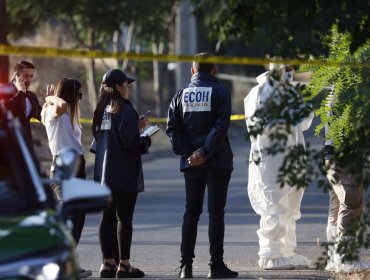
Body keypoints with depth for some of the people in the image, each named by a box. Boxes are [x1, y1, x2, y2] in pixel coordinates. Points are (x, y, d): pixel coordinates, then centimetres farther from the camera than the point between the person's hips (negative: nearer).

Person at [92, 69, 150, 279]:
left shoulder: (102, 110, 11)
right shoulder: (125, 110, -14)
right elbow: (132, 143, -19)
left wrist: (137, 128, 18)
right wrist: (146, 139, 3)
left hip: (104, 173, 7)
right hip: (124, 174, -7)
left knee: (108, 217, 9)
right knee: (124, 218, -3)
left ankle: (108, 263, 10)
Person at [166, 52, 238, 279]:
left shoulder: (182, 95, 8)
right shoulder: (220, 93, -4)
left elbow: (173, 128, 0)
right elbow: (221, 126, -15)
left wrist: (187, 152, -4)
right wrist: (205, 152, -14)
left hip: (191, 164, 4)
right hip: (217, 162, -4)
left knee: (191, 213, 10)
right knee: (216, 213, -1)